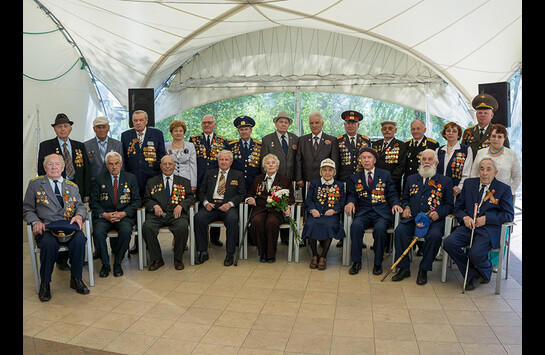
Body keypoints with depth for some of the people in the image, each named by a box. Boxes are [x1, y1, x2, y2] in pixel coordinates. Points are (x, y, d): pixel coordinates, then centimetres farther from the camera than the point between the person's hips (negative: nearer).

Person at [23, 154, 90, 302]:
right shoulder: (35, 184, 14)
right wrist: (35, 221, -9)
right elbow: (27, 209, 11)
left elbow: (81, 206, 15)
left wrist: (79, 215, -9)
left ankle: (76, 279, -11)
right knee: (49, 243, -35)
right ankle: (45, 283, -13)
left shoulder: (72, 187, 21)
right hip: (45, 228, -1)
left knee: (80, 239, -31)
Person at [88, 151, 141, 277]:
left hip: (124, 215, -1)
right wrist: (104, 214, -13)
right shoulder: (99, 179, 9)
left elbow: (137, 201, 3)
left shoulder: (131, 178, 8)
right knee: (98, 232, -30)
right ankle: (105, 264, -9)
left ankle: (117, 263, -10)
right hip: (104, 216, 1)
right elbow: (93, 202, 5)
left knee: (126, 231, -31)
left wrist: (124, 213, -13)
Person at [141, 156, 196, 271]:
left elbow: (191, 198, 10)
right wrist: (154, 206, -9)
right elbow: (146, 199, 14)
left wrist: (180, 205, -10)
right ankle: (157, 259, -11)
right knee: (147, 227, -30)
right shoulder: (151, 181, 22)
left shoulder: (184, 182, 21)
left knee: (182, 227, -34)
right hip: (157, 214, 1)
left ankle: (178, 258, -11)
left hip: (176, 214, -1)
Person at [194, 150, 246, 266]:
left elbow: (241, 194, 5)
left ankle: (230, 254, -22)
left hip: (228, 207, -2)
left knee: (232, 219, -35)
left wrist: (230, 204, -13)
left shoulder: (238, 175, 15)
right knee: (198, 218, -28)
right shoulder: (209, 173, 20)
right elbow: (201, 191, 16)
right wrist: (206, 202, -6)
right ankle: (202, 252, -15)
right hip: (211, 206, 2)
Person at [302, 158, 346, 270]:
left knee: (329, 226, -34)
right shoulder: (314, 183, 20)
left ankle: (323, 256, -18)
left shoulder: (340, 185, 18)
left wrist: (334, 210, -13)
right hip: (316, 213, 1)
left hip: (331, 214, -1)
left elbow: (342, 202, 7)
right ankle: (314, 255, -13)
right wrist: (312, 209, -11)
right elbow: (308, 200, 10)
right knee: (311, 225, -31)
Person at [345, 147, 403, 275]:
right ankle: (356, 262, -17)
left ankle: (378, 263, -14)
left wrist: (395, 204, -11)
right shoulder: (355, 177, 17)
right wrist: (351, 202, -8)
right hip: (364, 212, 1)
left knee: (380, 228, -33)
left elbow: (392, 194, 10)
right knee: (356, 226, -31)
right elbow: (352, 195, 15)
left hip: (382, 212, -1)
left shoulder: (385, 175, 13)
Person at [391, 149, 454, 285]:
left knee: (435, 235, -34)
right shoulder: (411, 179, 22)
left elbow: (449, 205, 10)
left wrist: (438, 213, -11)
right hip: (412, 218, 2)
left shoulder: (446, 181, 14)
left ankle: (423, 270, -15)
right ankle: (404, 268, -16)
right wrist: (406, 207, 4)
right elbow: (405, 199, 27)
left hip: (433, 220, -2)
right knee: (400, 230, -29)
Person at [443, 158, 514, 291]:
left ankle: (485, 273, 11)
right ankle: (472, 275, -2)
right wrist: (465, 217, -7)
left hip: (489, 229, -4)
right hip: (469, 226, 4)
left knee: (475, 253, -29)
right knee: (448, 243, -24)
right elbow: (457, 207, 16)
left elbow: (509, 215, 1)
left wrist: (486, 219, -12)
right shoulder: (469, 183, 14)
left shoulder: (504, 189, 5)